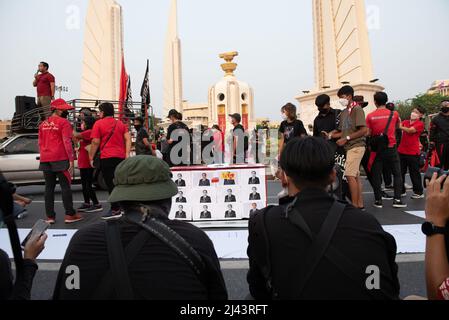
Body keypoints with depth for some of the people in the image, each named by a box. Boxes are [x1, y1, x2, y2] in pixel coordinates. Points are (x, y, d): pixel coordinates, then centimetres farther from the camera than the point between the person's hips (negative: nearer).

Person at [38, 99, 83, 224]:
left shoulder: (43, 124, 15)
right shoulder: (64, 122, -6)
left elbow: (40, 143, 17)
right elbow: (67, 142, -13)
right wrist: (71, 160, -12)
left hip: (45, 160, 6)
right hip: (60, 159, -6)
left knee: (49, 187, 8)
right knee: (65, 186, -2)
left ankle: (50, 216, 11)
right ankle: (69, 215, 1)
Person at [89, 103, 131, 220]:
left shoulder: (99, 123, 0)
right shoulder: (120, 123, 15)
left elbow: (95, 142, -4)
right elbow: (128, 138, 5)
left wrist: (91, 157, 3)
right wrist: (127, 154, 2)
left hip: (107, 157, -5)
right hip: (121, 157, 6)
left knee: (110, 184, -3)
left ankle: (115, 210, -3)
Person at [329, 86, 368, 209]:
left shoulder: (357, 109, -8)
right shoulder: (344, 112, 17)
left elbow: (364, 130, -15)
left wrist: (346, 138, -16)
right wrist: (331, 135, 0)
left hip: (356, 146, -8)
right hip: (349, 147, 8)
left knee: (350, 175, -13)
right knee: (356, 176, 10)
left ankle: (354, 205, -8)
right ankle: (360, 204, 16)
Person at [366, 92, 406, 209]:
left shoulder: (370, 116, -5)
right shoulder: (394, 114, 0)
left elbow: (368, 133, -4)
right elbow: (398, 126, 17)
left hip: (377, 149, 0)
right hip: (391, 148, 0)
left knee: (376, 175, 6)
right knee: (397, 174, 11)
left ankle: (378, 200, 8)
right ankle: (397, 199, 7)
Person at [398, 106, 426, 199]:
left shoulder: (420, 124, -5)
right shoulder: (405, 122, 12)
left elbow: (410, 130, -20)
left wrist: (400, 126, -20)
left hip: (413, 152, -5)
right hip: (402, 151, 5)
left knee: (414, 173, 2)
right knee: (400, 172, 10)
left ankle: (419, 192, 14)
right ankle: (401, 191, 23)